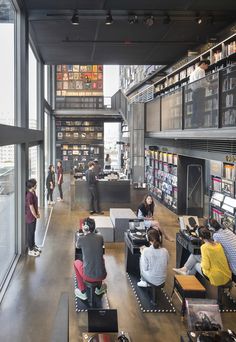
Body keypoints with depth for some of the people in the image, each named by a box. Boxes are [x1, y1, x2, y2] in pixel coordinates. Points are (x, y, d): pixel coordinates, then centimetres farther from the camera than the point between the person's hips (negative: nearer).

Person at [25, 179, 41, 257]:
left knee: (33, 231, 22)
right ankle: (30, 250, 15)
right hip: (30, 217, -9)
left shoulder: (33, 192, 2)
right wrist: (36, 216, -11)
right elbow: (31, 207, -23)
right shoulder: (29, 195, -27)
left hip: (34, 216, 9)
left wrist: (37, 213, 10)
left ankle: (33, 245, 38)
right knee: (30, 232, 3)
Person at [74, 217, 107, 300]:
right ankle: (99, 288, 44)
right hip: (102, 276, 3)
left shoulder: (81, 239, -9)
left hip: (88, 276, -3)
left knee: (76, 262, 27)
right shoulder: (100, 237, -1)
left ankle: (83, 292, 29)